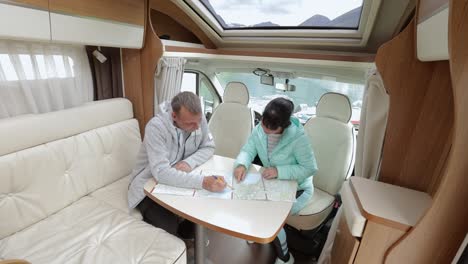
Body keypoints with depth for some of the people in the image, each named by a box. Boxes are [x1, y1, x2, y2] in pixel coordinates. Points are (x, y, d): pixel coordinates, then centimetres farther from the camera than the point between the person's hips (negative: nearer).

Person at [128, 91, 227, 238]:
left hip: (179, 181, 5)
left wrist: (189, 162, -26)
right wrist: (202, 181, -46)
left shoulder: (198, 119, -15)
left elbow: (208, 147, -5)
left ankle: (184, 234, 17)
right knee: (168, 228, -23)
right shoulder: (156, 127, -30)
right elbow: (161, 173, -37)